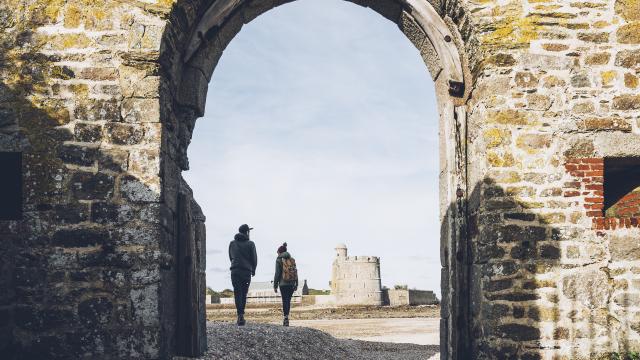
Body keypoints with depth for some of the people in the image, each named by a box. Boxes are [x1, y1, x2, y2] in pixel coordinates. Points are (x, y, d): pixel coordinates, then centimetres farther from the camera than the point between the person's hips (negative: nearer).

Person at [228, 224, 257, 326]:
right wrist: (253, 270, 16)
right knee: (244, 294, 8)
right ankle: (241, 314, 5)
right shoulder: (250, 244, -1)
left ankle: (240, 315, -17)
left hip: (235, 271, 2)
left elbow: (231, 257, 15)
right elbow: (254, 258, 1)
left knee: (237, 293, -2)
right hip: (246, 271, -2)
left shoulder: (232, 243, 10)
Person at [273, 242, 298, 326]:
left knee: (285, 300, -1)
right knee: (288, 300, 11)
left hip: (283, 284, -4)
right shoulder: (292, 260, 8)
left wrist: (275, 285, -1)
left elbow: (277, 274, -6)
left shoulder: (279, 260, -4)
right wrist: (296, 285, 15)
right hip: (292, 284, 4)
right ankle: (286, 318, 14)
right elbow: (296, 272, 9)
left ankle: (286, 317, -10)